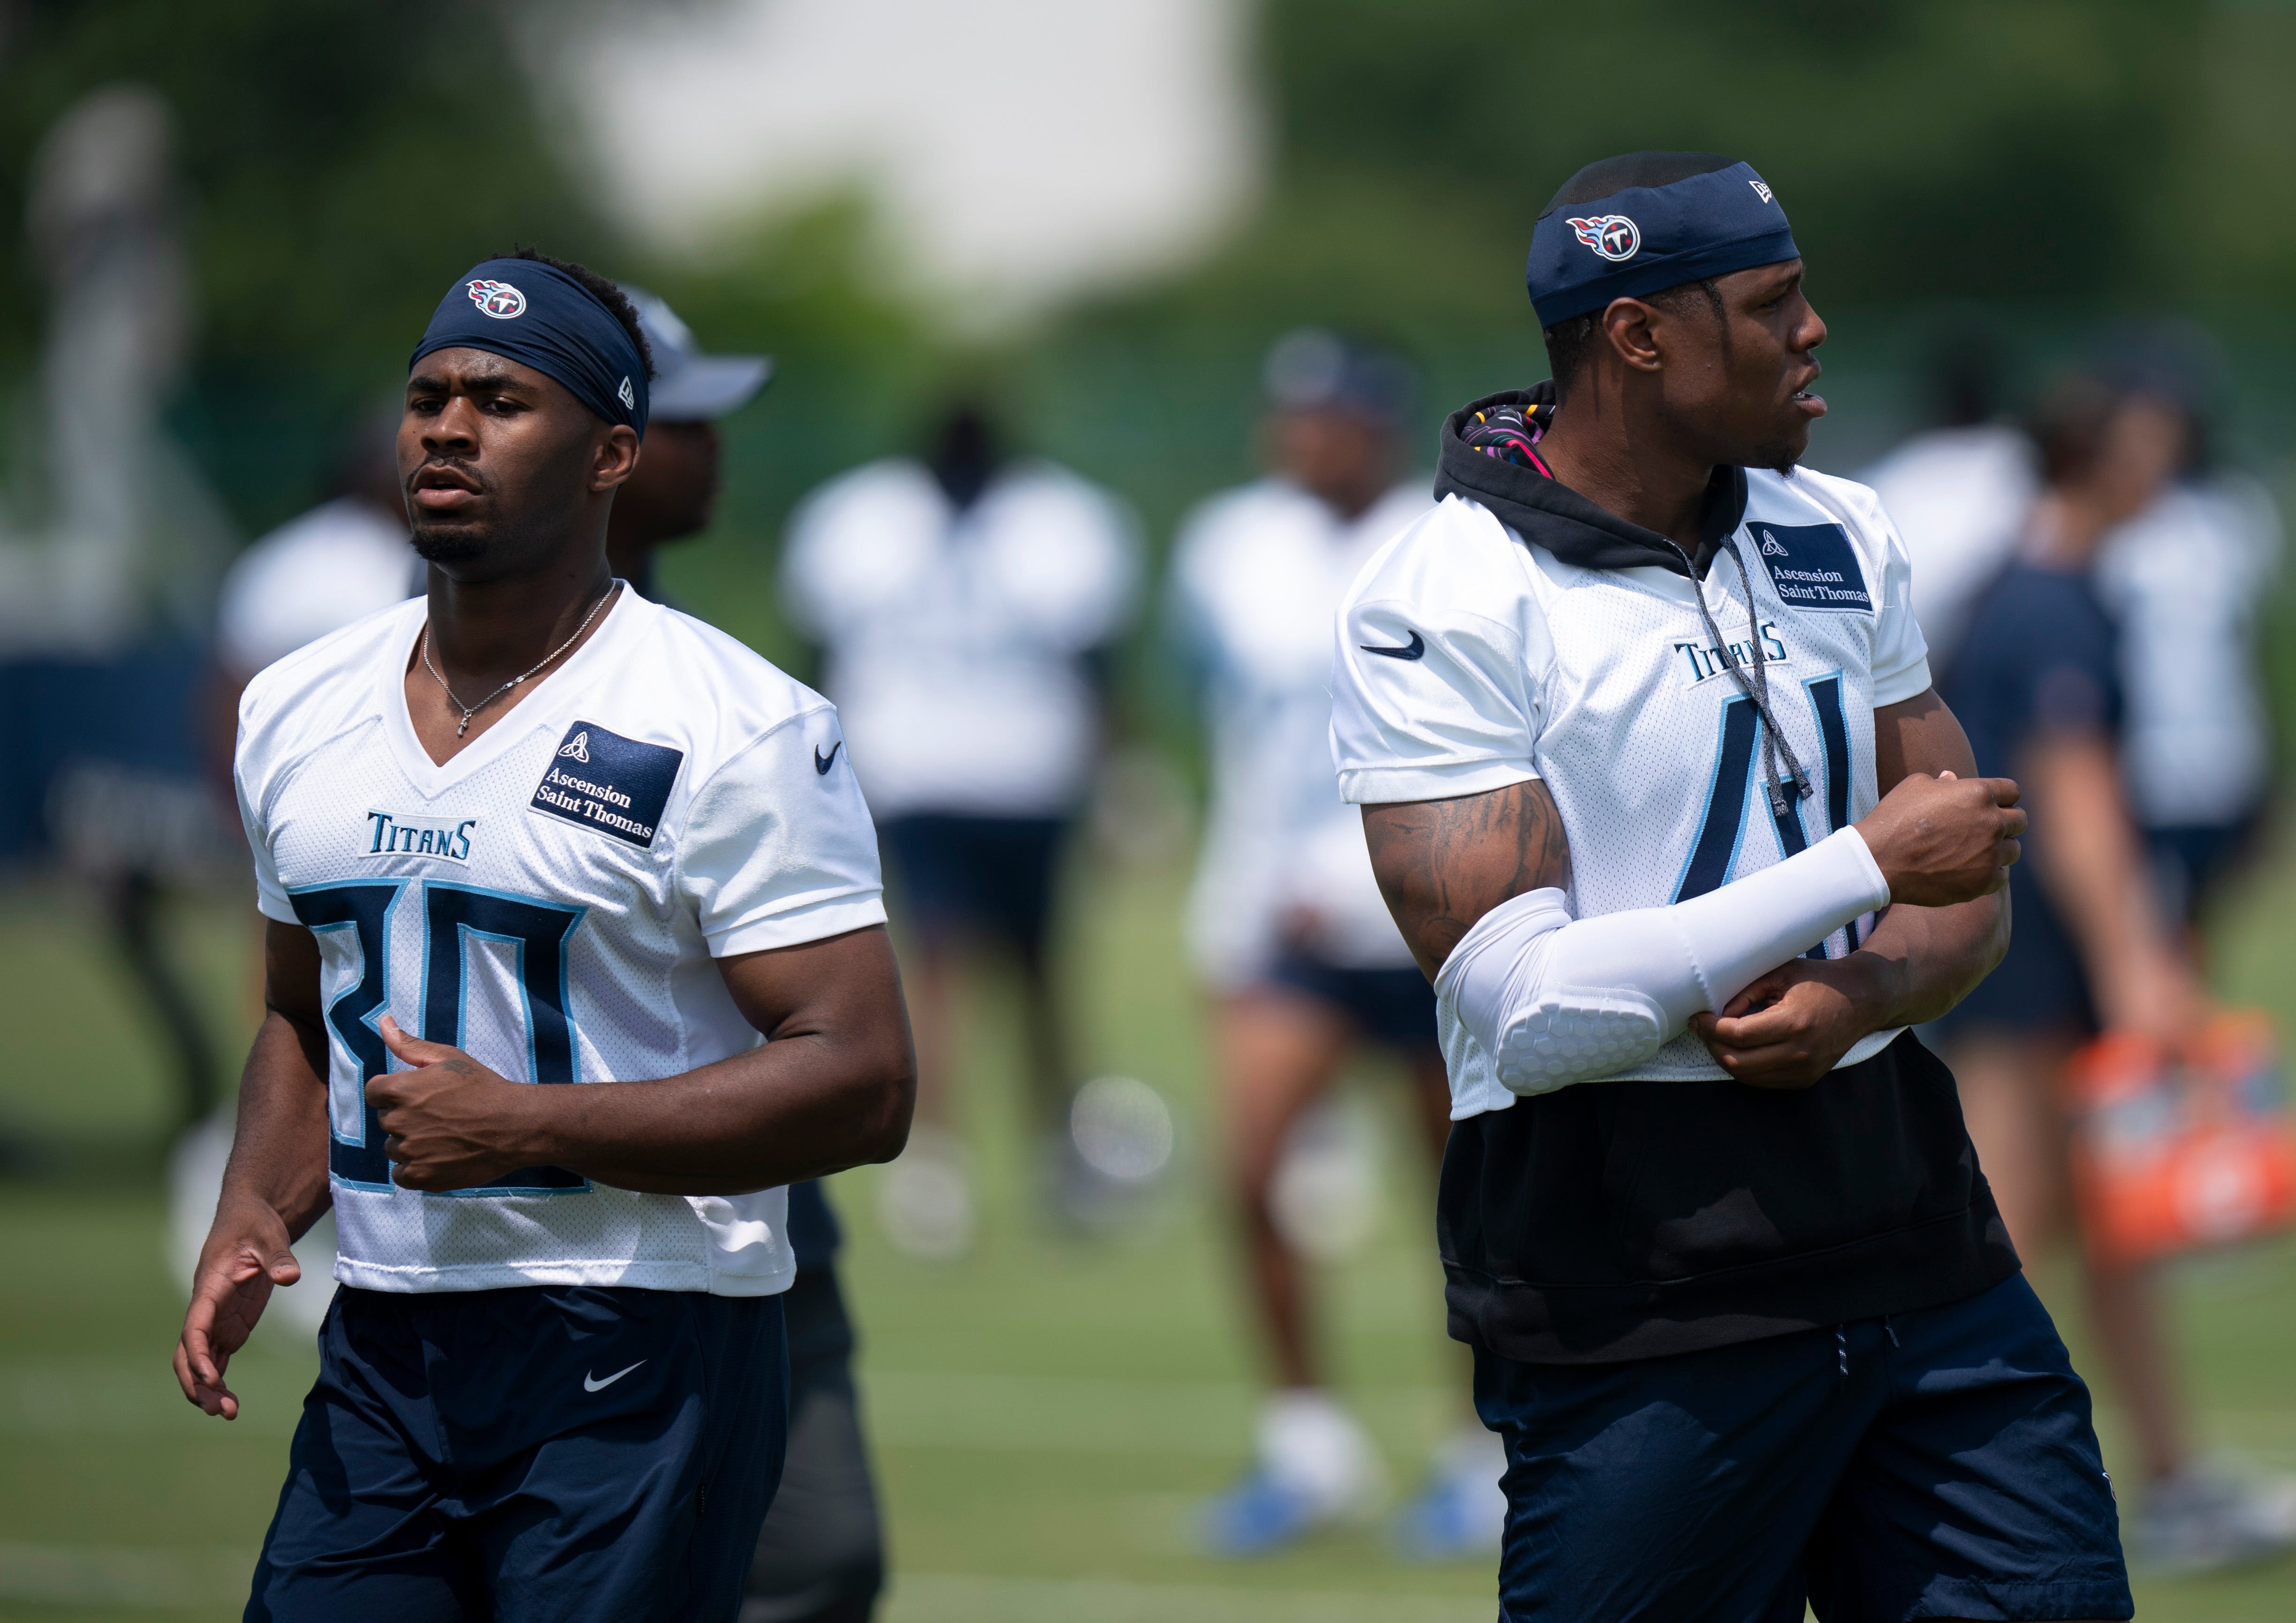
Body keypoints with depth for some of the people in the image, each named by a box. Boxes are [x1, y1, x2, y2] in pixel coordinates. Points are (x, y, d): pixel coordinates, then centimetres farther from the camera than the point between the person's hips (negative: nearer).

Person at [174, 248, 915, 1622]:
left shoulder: (731, 728, -10)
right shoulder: (296, 712, 12)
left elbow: (864, 1083, -14)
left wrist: (525, 1125, -18)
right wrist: (255, 1218, 5)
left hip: (637, 1367, -6)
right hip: (379, 1356, 6)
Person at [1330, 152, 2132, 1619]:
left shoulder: (1841, 539, 13)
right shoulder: (1447, 606, -9)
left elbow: (1969, 893, 16)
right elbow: (1528, 1011, -16)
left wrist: (1861, 993, -8)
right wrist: (1866, 866, -14)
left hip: (1906, 1216, 6)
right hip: (1637, 1316, -6)